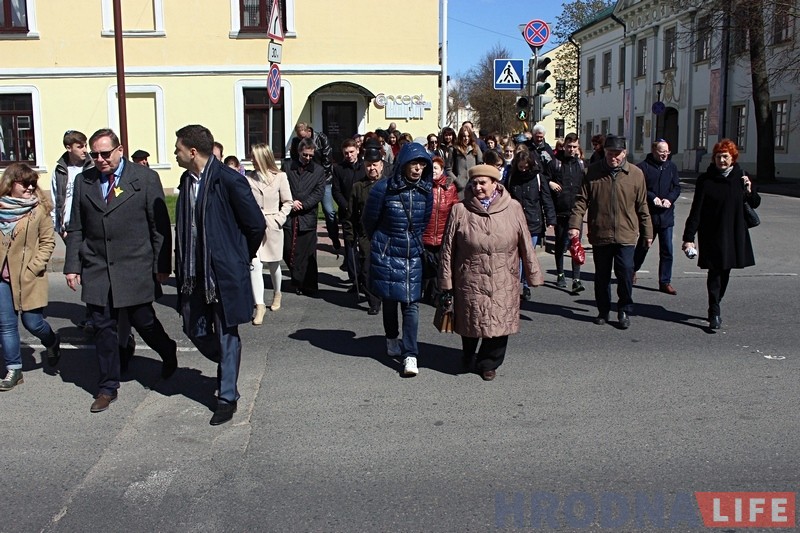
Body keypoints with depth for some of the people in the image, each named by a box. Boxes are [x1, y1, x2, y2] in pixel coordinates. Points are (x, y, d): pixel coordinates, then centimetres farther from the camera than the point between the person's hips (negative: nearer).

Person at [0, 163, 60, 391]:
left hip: (29, 278, -3)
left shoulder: (39, 209, -6)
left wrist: (33, 268, -11)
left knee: (32, 322, 2)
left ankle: (52, 342, 35)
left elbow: (48, 241, -3)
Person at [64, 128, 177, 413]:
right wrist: (72, 266, 3)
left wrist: (162, 265, -5)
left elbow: (160, 226, -3)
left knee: (143, 321, 5)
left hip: (136, 269, -3)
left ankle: (168, 352, 37)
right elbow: (76, 229, 10)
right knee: (103, 328, 7)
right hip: (96, 270, 3)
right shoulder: (83, 181, 7)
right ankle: (108, 387, 20)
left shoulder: (145, 178, -3)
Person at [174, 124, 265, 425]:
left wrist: (241, 257, 1)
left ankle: (227, 397, 17)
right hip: (194, 273, 7)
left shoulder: (229, 181, -16)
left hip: (225, 272, -7)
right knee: (195, 330, 13)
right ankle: (228, 365, 40)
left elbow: (256, 225, -12)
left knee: (227, 335, 4)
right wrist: (182, 266, 10)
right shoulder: (187, 180, 6)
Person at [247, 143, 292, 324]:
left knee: (273, 264, 16)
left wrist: (279, 219, -7)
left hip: (272, 227, 0)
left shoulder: (280, 177, -3)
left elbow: (287, 202, 2)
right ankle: (259, 306, -7)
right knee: (254, 265, -11)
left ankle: (277, 294, 43)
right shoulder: (248, 178, 0)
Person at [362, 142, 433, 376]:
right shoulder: (383, 188, -14)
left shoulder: (426, 190, -3)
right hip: (387, 254, -2)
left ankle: (410, 355, -5)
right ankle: (392, 340, 35)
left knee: (411, 304, -5)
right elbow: (368, 220, 1)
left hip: (413, 255, 2)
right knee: (390, 300, 13)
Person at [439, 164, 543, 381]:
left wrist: (533, 275, 5)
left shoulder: (513, 209, -1)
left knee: (498, 324, 5)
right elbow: (448, 248, 1)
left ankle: (488, 363, 27)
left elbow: (526, 245, 4)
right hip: (470, 280, 0)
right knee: (470, 323, 11)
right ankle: (468, 359, 37)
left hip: (503, 283, 1)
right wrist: (446, 281, 2)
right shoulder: (460, 210, -3)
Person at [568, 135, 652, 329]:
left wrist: (647, 232, 10)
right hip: (599, 234, 1)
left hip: (626, 235, -1)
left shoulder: (635, 174, 2)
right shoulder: (593, 172, 1)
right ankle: (603, 311, 26)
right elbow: (581, 200, -1)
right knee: (602, 275, 11)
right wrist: (575, 225, -12)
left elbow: (642, 206, 7)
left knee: (626, 273, -6)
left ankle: (624, 311, 12)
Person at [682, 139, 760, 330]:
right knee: (715, 273, -7)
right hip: (712, 235, -4)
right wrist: (689, 237, -15)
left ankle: (715, 308, 28)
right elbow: (696, 211, -9)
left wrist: (749, 191, -6)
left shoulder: (740, 177, 6)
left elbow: (755, 203, 16)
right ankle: (714, 313, -4)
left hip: (734, 235, 4)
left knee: (725, 272, 12)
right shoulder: (706, 180, -7)